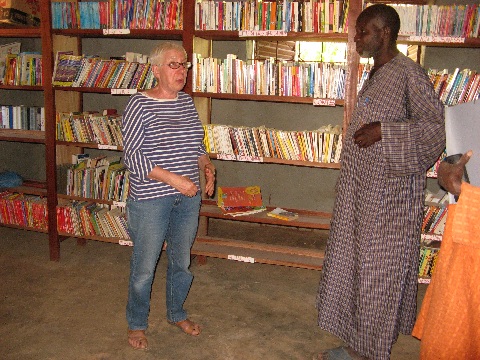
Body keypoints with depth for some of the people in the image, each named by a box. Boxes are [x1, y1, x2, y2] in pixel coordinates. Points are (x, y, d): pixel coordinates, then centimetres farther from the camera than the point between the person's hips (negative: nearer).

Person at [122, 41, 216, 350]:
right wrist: (173, 179, -23)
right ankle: (137, 324, 31)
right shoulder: (139, 104, -12)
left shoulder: (187, 102, 7)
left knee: (182, 261, 19)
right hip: (150, 200, -6)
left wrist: (206, 165, -2)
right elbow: (133, 156, -16)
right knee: (144, 267, 7)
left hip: (188, 197, 6)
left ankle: (177, 313, 41)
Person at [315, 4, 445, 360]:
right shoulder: (376, 75, 13)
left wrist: (383, 131, -26)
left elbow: (439, 126, -17)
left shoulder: (409, 74, -14)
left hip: (390, 189, -9)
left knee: (380, 270, 2)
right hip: (359, 188, 9)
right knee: (352, 262, 15)